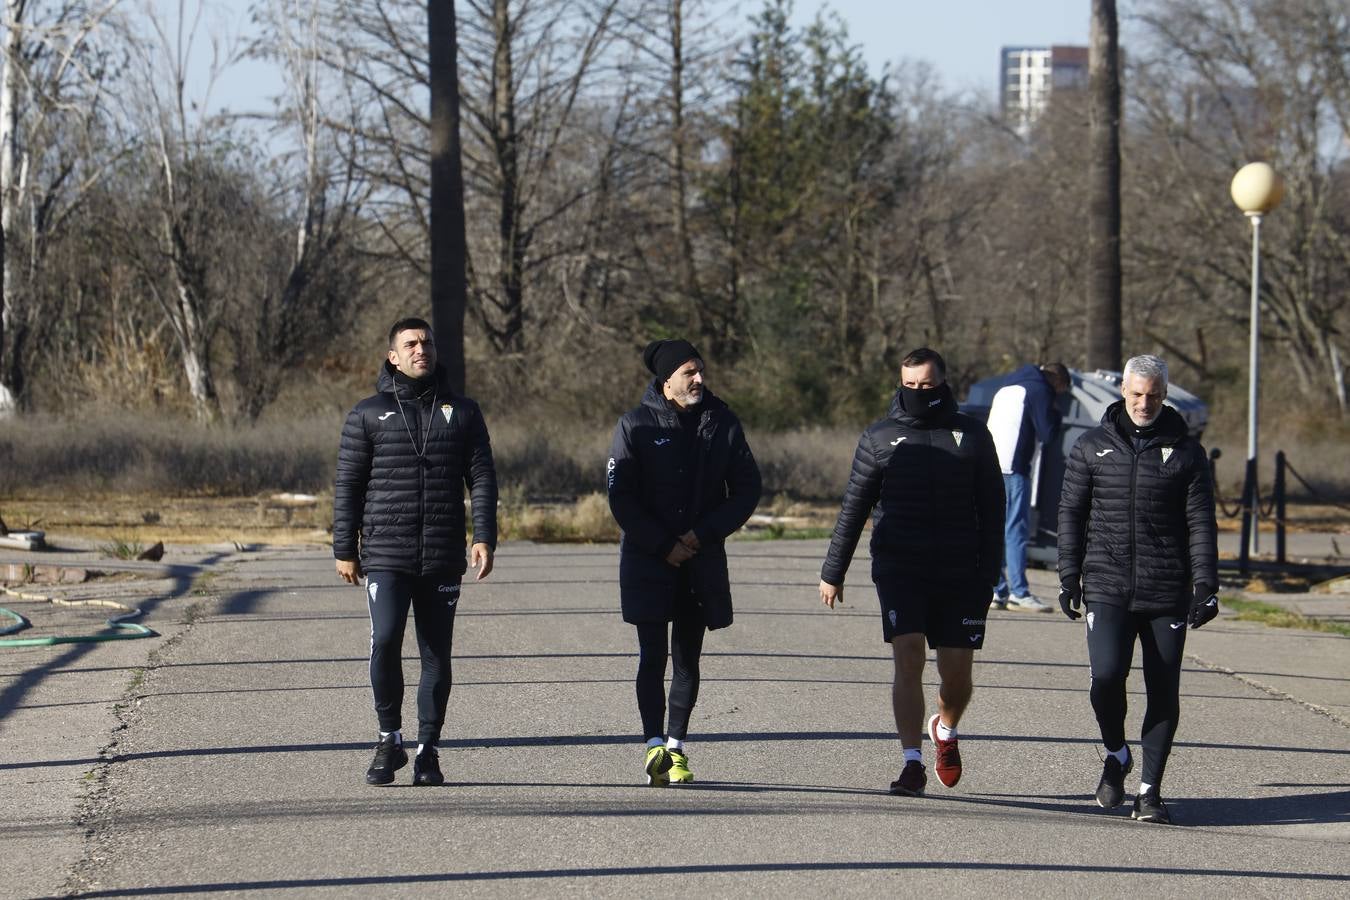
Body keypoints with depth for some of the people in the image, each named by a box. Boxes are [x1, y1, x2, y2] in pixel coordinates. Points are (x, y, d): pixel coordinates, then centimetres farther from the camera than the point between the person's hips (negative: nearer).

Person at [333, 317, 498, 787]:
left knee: (436, 656, 4)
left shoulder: (461, 412, 10)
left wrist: (484, 538, -4)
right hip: (386, 556, -2)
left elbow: (482, 478, 8)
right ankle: (389, 739, -1)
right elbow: (347, 485, 7)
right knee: (385, 641, -17)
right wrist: (345, 550, 4)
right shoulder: (369, 414, 6)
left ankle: (427, 750, 13)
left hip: (443, 559, 2)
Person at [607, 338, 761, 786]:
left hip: (702, 560, 3)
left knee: (687, 658, 7)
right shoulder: (636, 426, -4)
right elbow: (621, 498, -5)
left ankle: (676, 747, 14)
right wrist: (663, 546, -11)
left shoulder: (723, 423, 3)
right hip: (647, 560, -3)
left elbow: (746, 489, 5)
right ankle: (654, 745, -14)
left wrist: (703, 535, -7)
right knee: (653, 654, -10)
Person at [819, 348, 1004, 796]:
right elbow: (854, 507, 10)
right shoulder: (880, 437, 5)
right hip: (899, 571, -1)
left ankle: (945, 730, 35)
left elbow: (991, 508, 8)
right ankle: (912, 763, -10)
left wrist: (988, 574, 0)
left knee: (956, 671, 4)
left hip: (959, 575, 1)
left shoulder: (972, 435, 6)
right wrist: (833, 572, 9)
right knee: (909, 662, -13)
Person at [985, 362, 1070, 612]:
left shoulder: (1006, 388, 24)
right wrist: (1055, 414, 11)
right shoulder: (1039, 390, -3)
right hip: (1014, 469, -8)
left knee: (996, 530, 10)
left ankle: (997, 591, 10)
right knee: (1016, 530, -8)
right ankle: (1019, 593, -10)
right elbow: (1046, 432, -8)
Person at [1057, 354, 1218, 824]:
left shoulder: (1185, 451, 5)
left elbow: (1201, 522, 4)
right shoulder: (1093, 447, 8)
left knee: (1163, 692, -1)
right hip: (1106, 587, 0)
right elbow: (1071, 513, 11)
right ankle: (1116, 755, 11)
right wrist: (1069, 577, 3)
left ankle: (1150, 788, 8)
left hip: (1167, 593, 0)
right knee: (1106, 676, -16)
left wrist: (1205, 585, -5)